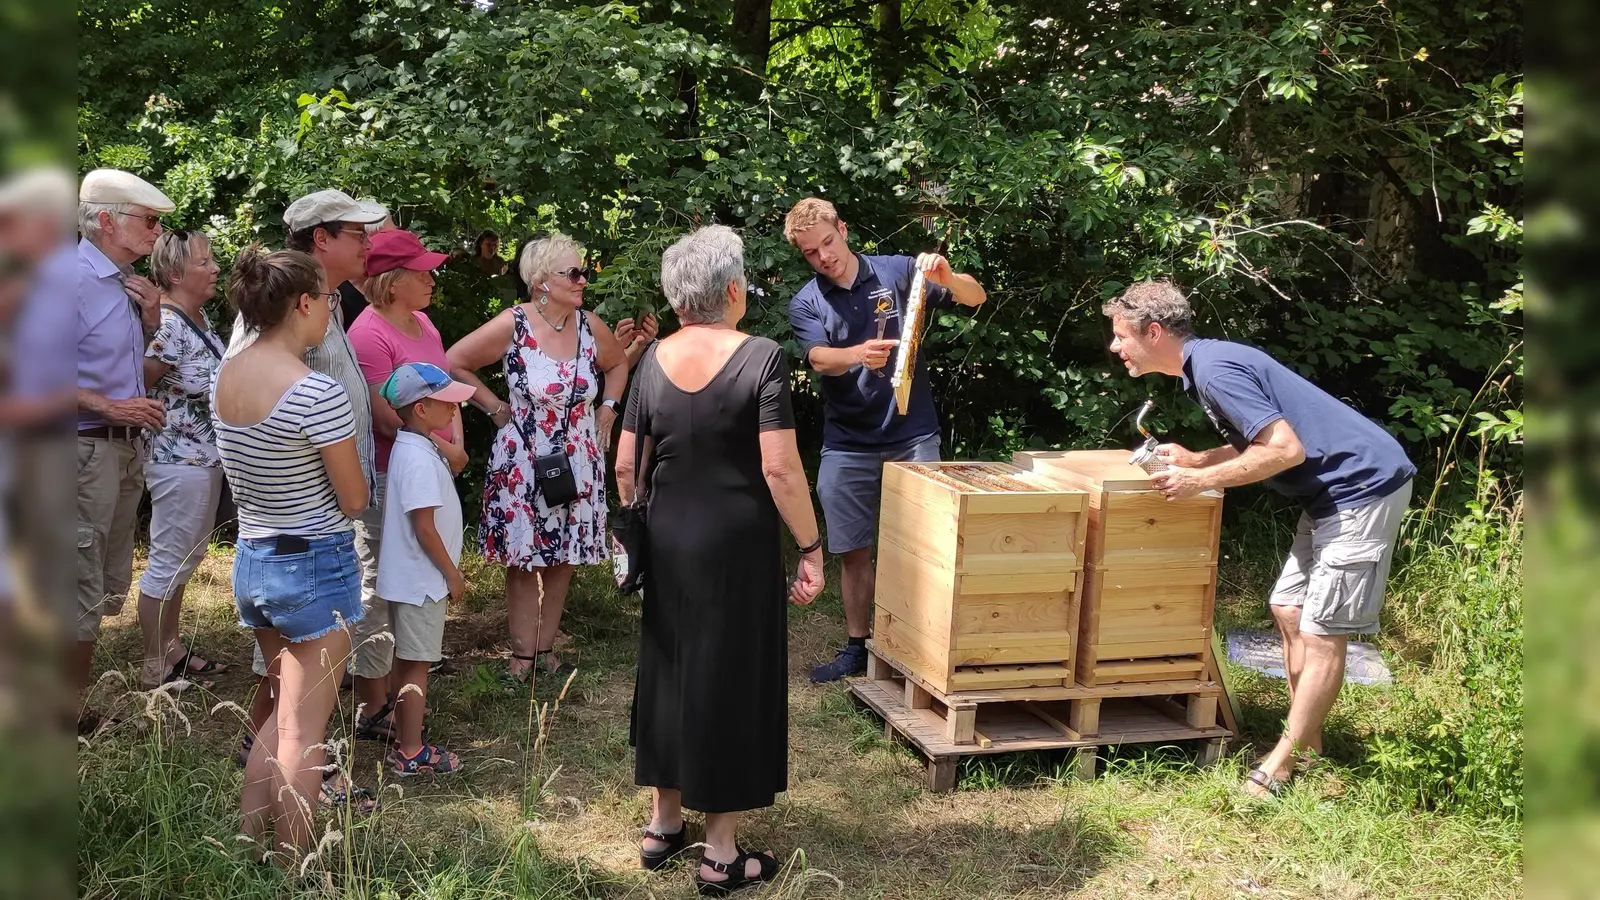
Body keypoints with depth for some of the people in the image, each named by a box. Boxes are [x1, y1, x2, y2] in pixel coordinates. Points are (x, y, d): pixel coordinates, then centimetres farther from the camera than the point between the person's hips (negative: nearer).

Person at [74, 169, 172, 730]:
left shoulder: (125, 284, 12)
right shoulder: (74, 278, -15)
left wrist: (151, 320, 4)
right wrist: (111, 408, -22)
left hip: (125, 448, 9)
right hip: (86, 448, -9)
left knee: (107, 588, 17)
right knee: (83, 591, -4)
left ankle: (77, 700, 29)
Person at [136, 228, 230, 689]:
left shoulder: (201, 318, 8)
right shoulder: (166, 326, -20)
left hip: (205, 457, 10)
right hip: (178, 459, -10)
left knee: (187, 557, 19)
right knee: (169, 563, 1)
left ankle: (171, 648, 33)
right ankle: (155, 668, 12)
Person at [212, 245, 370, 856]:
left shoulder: (225, 376, 1)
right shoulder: (319, 392, -22)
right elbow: (354, 500, -13)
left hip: (251, 559, 7)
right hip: (316, 565, -7)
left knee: (284, 709, 23)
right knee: (303, 730, 5)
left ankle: (246, 841, 28)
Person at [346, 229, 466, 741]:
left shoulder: (422, 323, 11)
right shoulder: (370, 333, -16)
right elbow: (387, 415, -21)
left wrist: (457, 440, 0)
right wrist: (443, 449, -13)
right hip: (389, 479, -9)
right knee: (380, 589, 0)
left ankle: (395, 685, 31)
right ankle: (373, 708, 10)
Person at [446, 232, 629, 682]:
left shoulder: (589, 325, -1)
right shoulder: (513, 325, -13)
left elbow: (618, 363, 19)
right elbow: (454, 363, -6)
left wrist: (607, 408, 8)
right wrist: (495, 407, -5)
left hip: (578, 463, 4)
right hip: (523, 463, -4)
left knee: (563, 558, 10)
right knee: (523, 559, 3)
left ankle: (546, 647, 23)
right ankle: (523, 653, 13)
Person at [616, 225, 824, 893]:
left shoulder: (655, 359, 1)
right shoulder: (759, 358, -14)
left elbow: (625, 466, 5)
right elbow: (780, 469, -19)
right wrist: (811, 548, -11)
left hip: (667, 543, 5)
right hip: (736, 545, -5)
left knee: (669, 672, 19)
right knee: (731, 681, 6)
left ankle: (661, 825, 31)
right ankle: (721, 856, 14)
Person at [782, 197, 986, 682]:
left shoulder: (897, 273, 0)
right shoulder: (806, 304, 1)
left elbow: (976, 298, -1)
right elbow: (820, 359, -17)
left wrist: (947, 278, -24)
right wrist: (858, 354, -39)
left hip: (913, 436, -1)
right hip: (847, 446, 1)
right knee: (853, 550, 7)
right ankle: (858, 646, 22)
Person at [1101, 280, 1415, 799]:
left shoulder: (1214, 369, -20)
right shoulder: (1206, 364, 12)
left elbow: (1286, 448, -26)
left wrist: (1201, 480, -19)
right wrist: (1197, 459, 6)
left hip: (1365, 488, -11)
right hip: (1332, 492, 11)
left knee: (1322, 632, -5)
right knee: (1288, 610, 14)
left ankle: (1285, 764, 2)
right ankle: (1307, 743, 22)